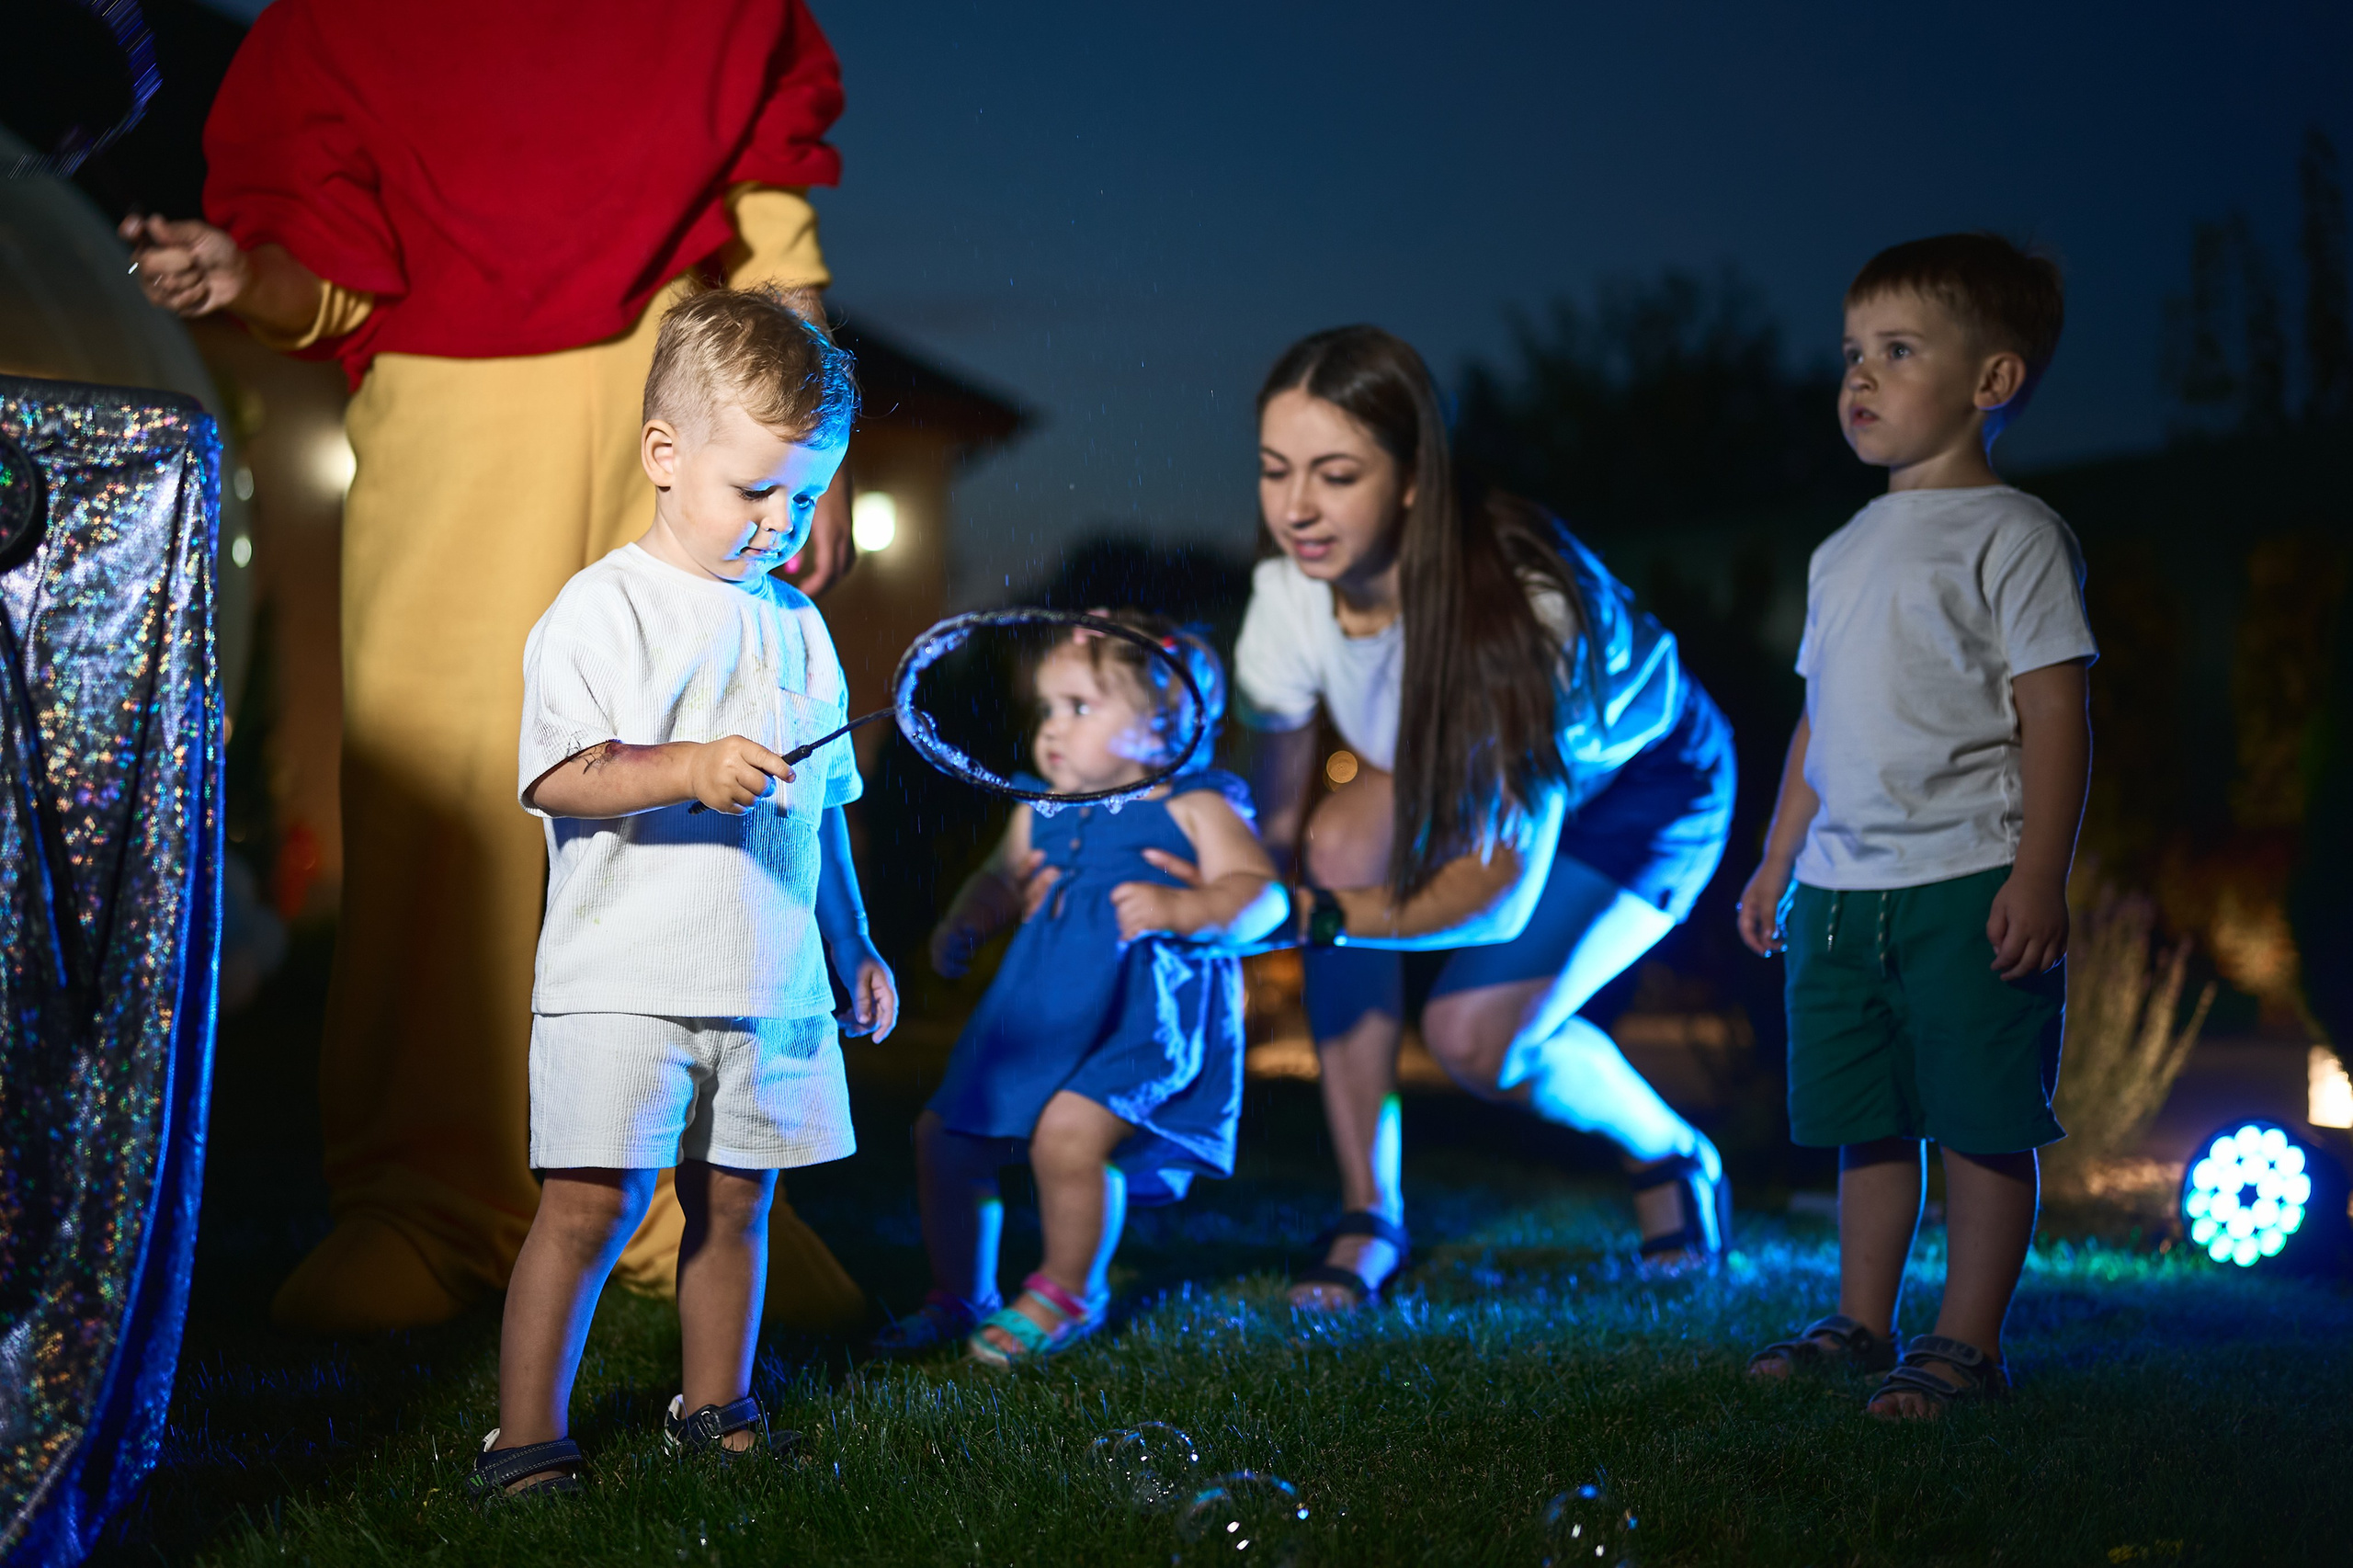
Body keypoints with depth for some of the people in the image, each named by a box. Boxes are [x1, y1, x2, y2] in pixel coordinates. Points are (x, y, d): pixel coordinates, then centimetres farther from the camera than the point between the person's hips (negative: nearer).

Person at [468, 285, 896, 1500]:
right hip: (625, 979, -6)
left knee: (736, 1201, 11)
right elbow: (557, 778, -15)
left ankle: (714, 1410, 26)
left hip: (773, 982, 6)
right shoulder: (602, 609, -5)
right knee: (592, 1203, -7)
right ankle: (525, 1437, 1)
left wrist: (853, 945, 21)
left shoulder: (796, 624, 15)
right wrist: (690, 771, -28)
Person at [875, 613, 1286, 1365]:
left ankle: (1067, 1291, 0)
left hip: (1146, 1024, -7)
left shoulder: (1194, 808, -6)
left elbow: (1260, 894, -15)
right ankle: (960, 1296, 24)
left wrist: (1179, 910, -31)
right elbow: (999, 878, 29)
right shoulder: (1042, 811, 14)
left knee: (1068, 1131, -27)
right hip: (1038, 1020, 7)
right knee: (943, 1134, 4)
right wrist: (961, 924, 9)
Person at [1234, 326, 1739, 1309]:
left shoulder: (1522, 601, -40)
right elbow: (1273, 819, -15)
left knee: (1474, 1034, -21)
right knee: (1345, 841, -27)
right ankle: (1368, 1218, -14)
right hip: (1460, 777, 5)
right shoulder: (1290, 595, -24)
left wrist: (1311, 915, -46)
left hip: (1646, 787, -5)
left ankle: (1672, 1159, 14)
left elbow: (1506, 885, -38)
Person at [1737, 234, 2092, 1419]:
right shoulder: (1844, 553, 17)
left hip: (1968, 886, -7)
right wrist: (1778, 863, 21)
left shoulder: (2009, 535, -5)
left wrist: (2040, 875, -17)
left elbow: (2053, 717, -10)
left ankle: (1967, 1342, 5)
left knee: (1982, 1123, -1)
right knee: (1865, 1124, 12)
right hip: (1841, 888, 7)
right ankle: (1862, 1322, 22)